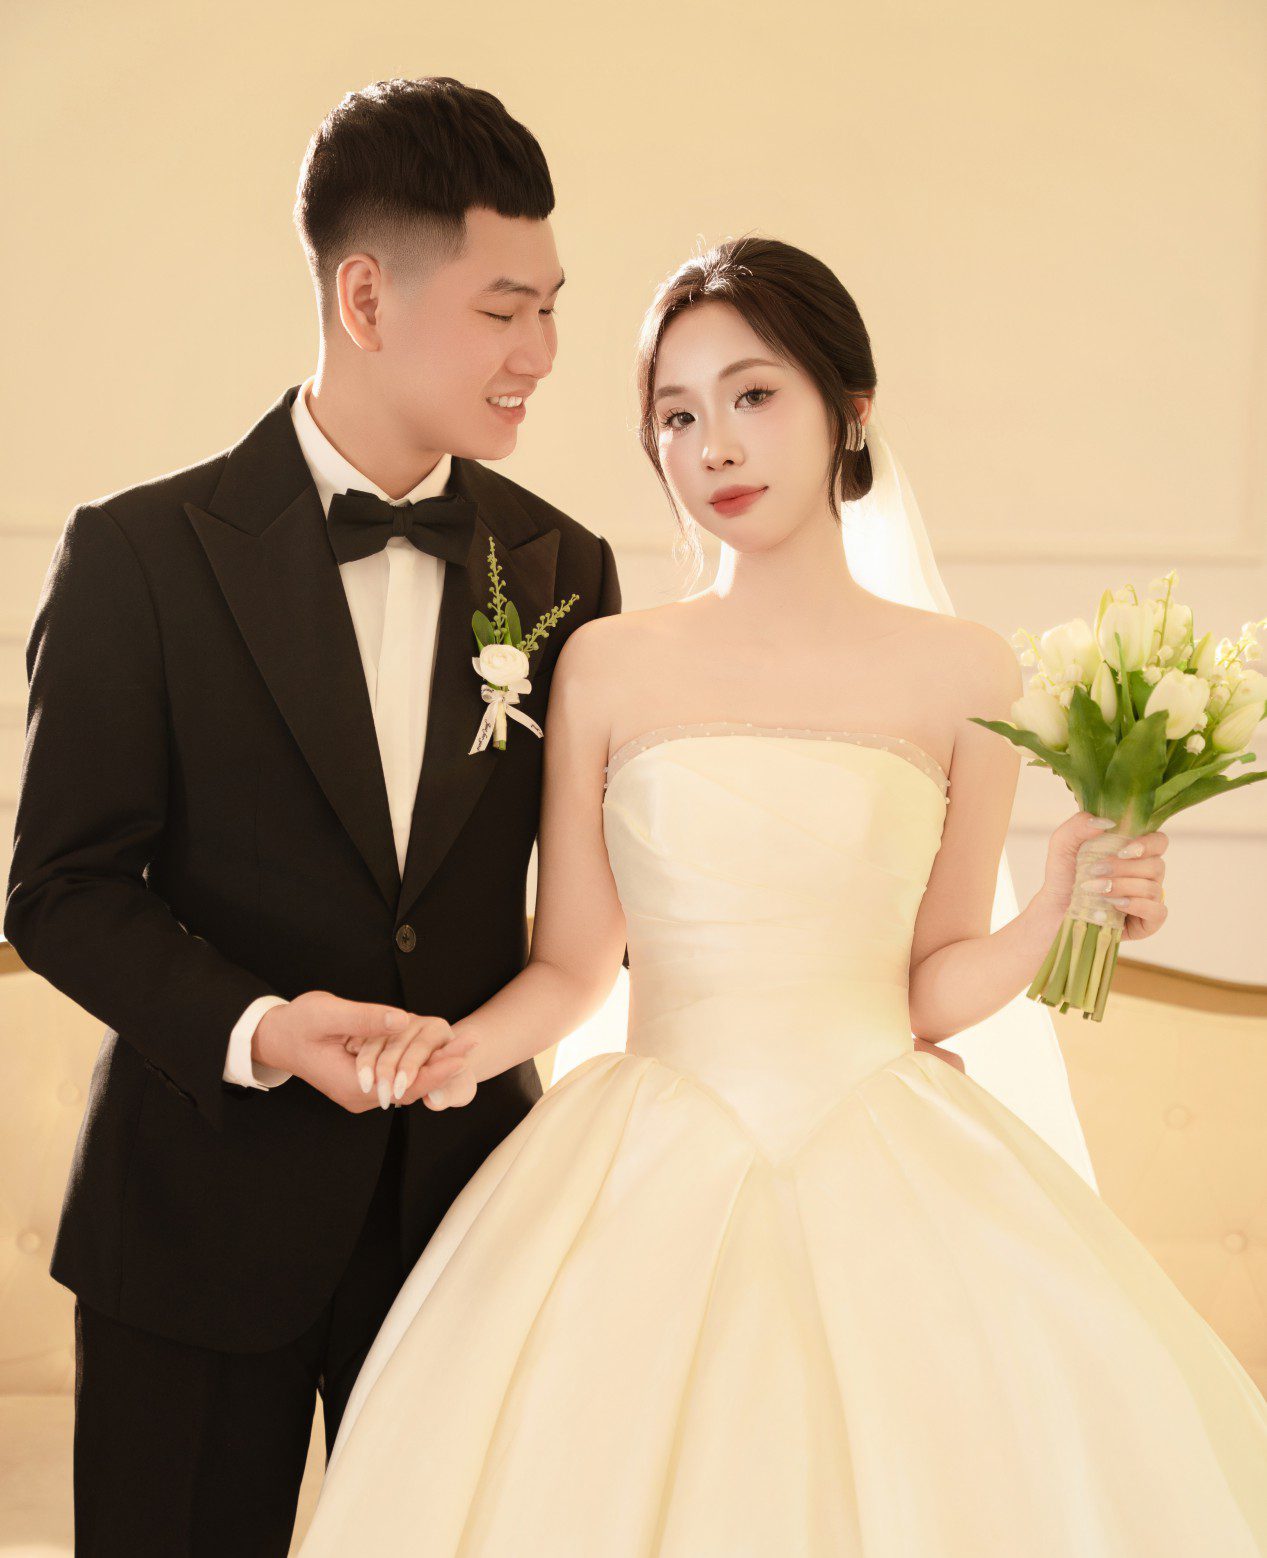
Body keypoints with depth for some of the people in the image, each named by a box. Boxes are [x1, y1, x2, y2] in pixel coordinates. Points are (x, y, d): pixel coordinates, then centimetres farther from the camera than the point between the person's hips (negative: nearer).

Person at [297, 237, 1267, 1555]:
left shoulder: (962, 675, 2)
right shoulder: (609, 668, 3)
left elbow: (934, 986, 7)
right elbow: (569, 966, 7)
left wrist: (1058, 908, -10)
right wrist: (464, 1044, -12)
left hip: (889, 1185, 0)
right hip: (653, 1184, 0)